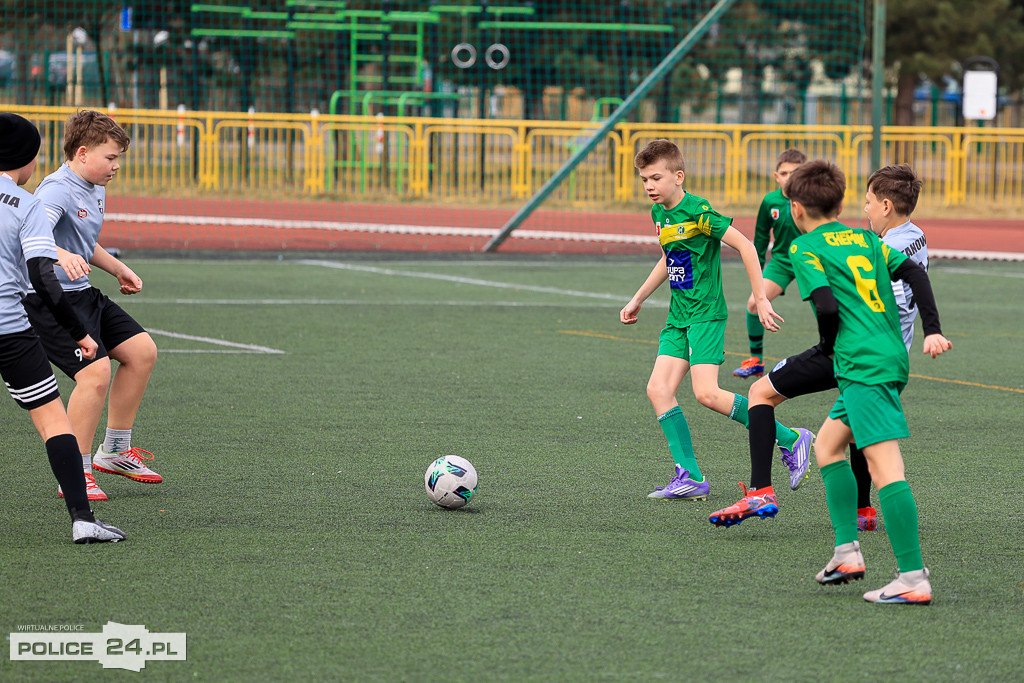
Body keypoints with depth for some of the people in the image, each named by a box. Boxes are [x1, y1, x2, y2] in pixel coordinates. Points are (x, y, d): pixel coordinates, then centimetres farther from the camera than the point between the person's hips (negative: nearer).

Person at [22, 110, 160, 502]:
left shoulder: (94, 190, 13)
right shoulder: (58, 190, -19)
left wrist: (118, 269, 36)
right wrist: (63, 256, -55)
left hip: (82, 294, 10)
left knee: (142, 351, 11)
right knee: (96, 372, -22)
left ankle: (114, 451, 23)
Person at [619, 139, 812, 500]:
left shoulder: (697, 211, -15)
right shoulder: (659, 212, 11)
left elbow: (745, 245, -17)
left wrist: (760, 298, -18)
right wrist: (637, 300, 31)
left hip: (706, 314, -9)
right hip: (678, 317, 9)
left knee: (707, 393, -18)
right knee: (658, 389, -4)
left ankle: (791, 440, -5)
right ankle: (690, 477, 0)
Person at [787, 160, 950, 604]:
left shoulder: (804, 248, 0)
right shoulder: (864, 239, 19)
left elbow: (827, 304, -13)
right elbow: (913, 272, 9)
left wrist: (827, 346, 6)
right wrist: (933, 332, 4)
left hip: (864, 364, -9)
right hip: (893, 356, 9)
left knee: (884, 464, -15)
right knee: (827, 443, 22)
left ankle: (913, 578, -23)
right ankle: (847, 552, 18)